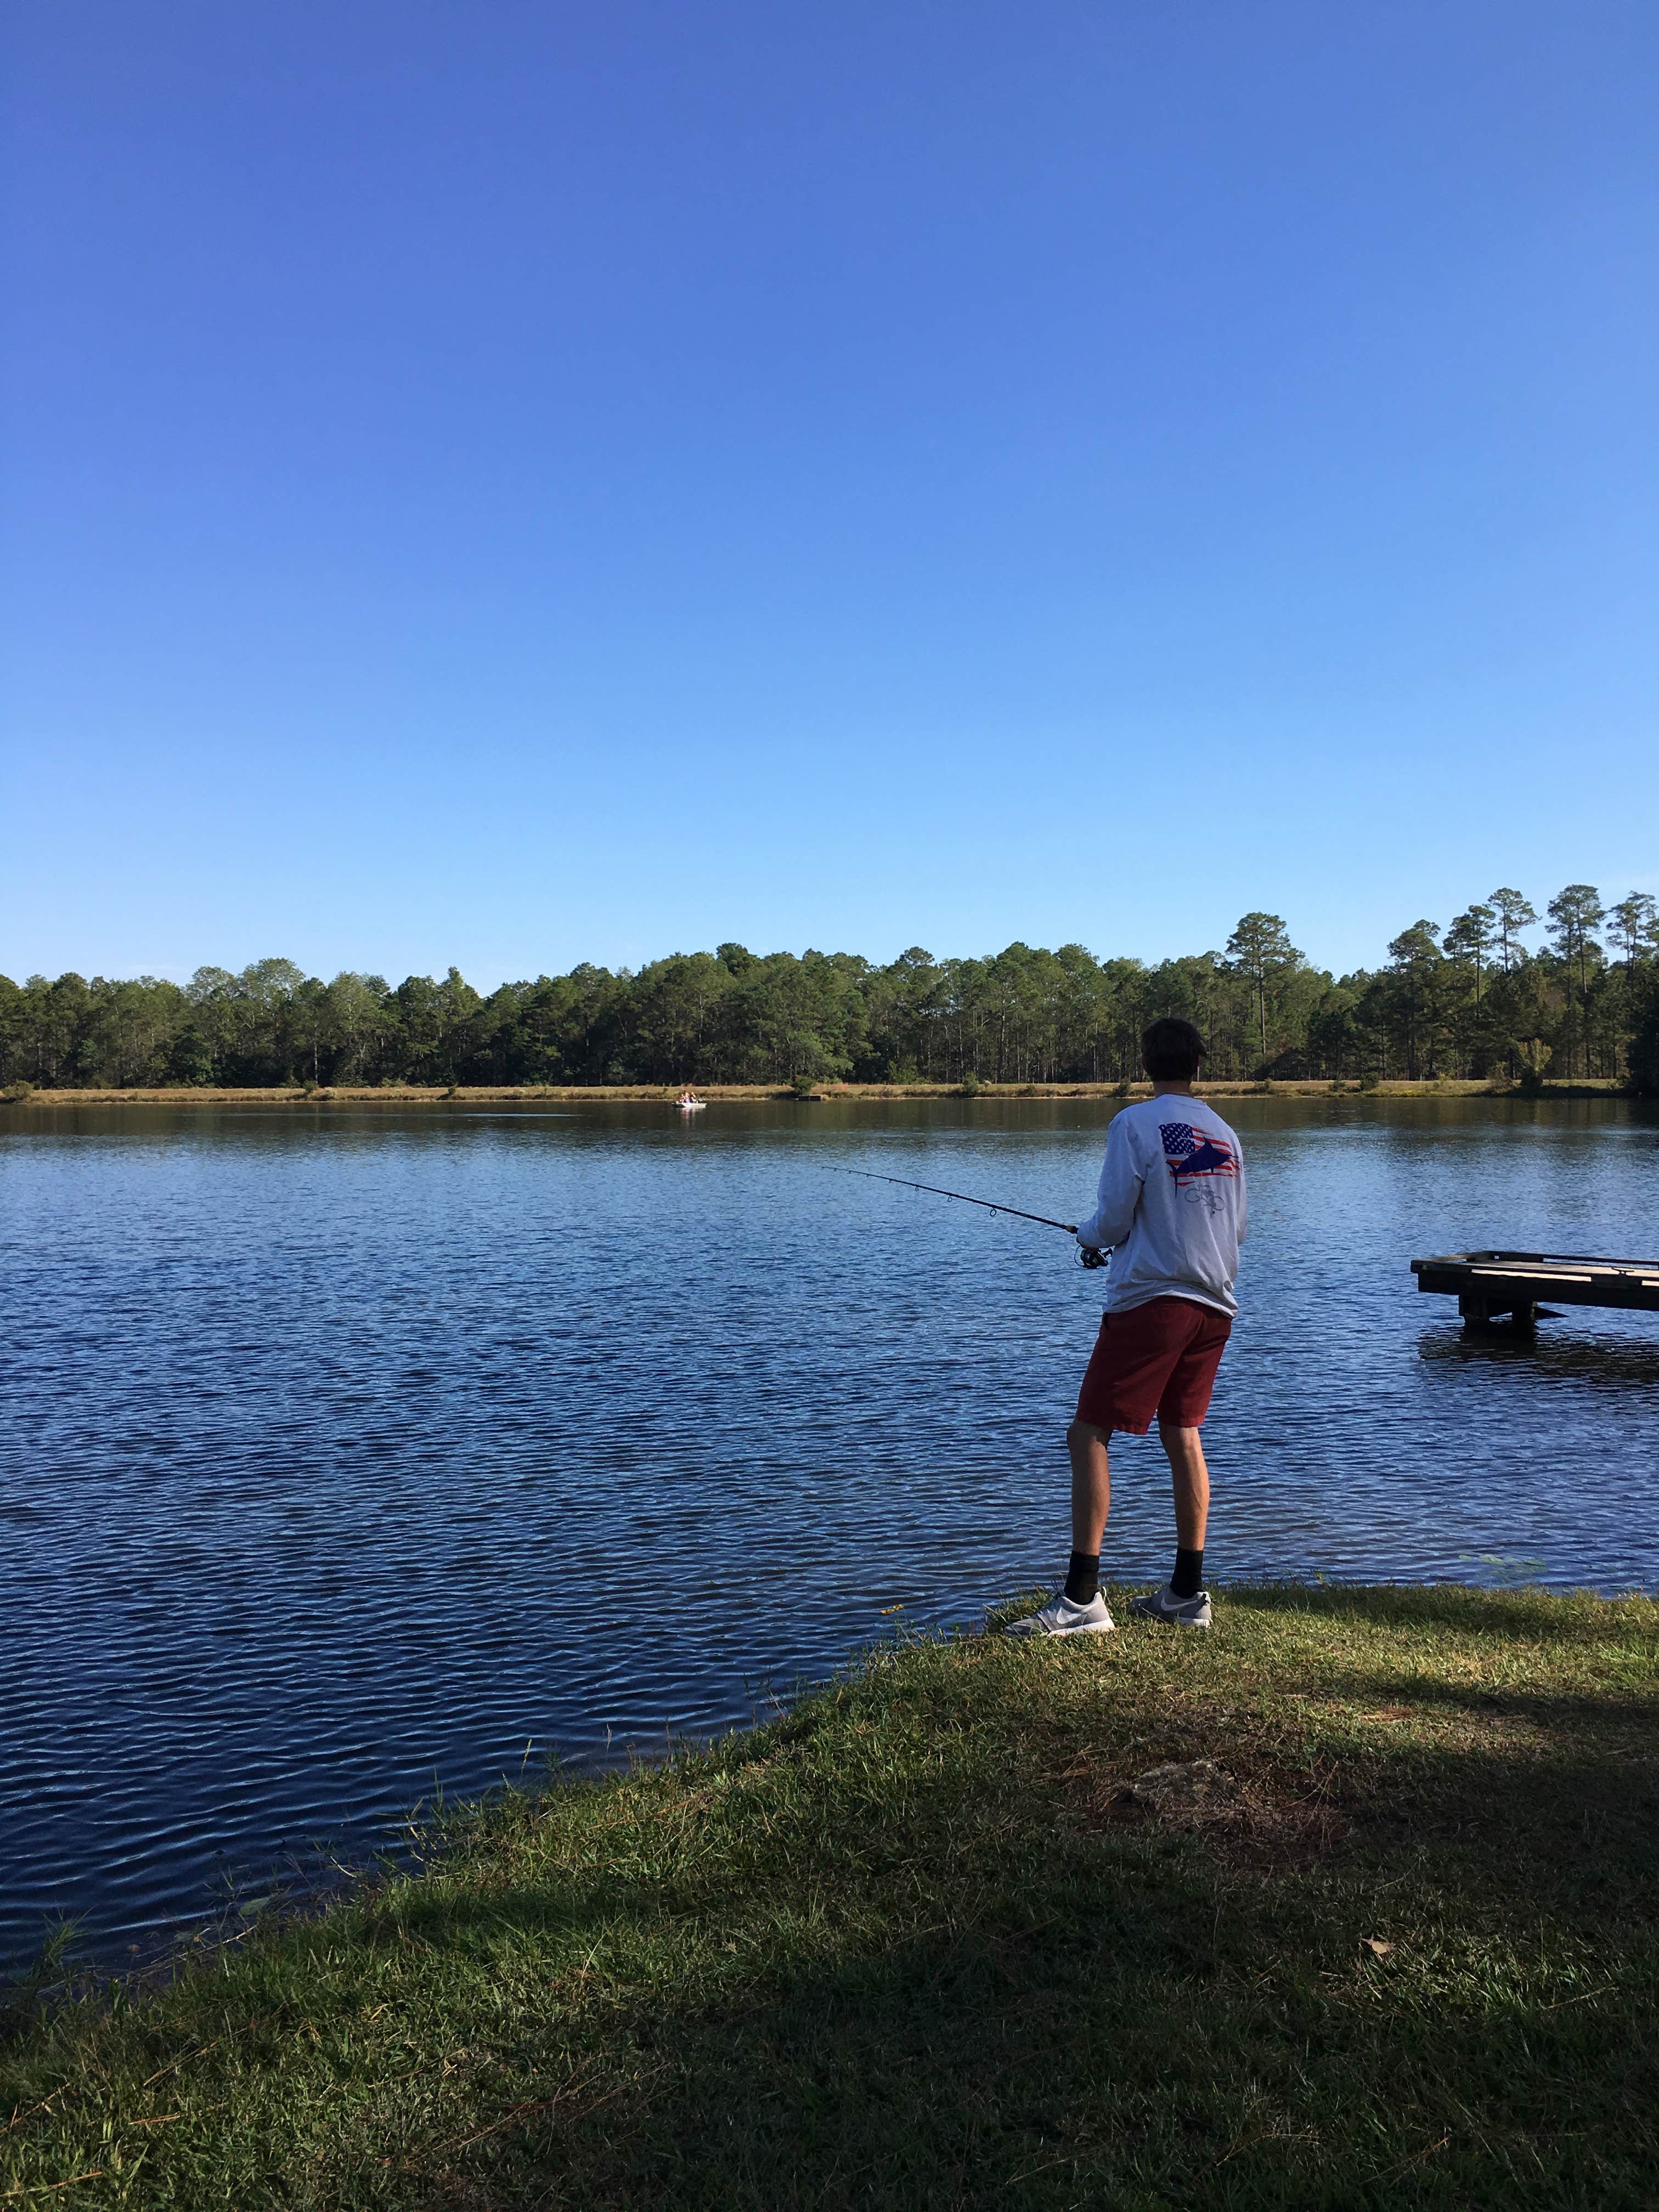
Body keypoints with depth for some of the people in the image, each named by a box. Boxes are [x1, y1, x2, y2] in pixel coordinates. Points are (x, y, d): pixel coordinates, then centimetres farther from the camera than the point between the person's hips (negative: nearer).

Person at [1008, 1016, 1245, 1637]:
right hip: (1215, 1304, 7)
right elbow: (1236, 1231, 17)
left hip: (1151, 1299, -7)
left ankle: (1081, 1598, -7)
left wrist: (1086, 1234, 12)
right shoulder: (1225, 1134, 12)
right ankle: (1187, 1593, 19)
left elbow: (1114, 1221, -9)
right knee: (1183, 1435, 15)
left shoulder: (1135, 1124, -7)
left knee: (1088, 1435, -3)